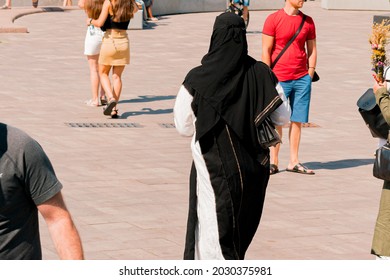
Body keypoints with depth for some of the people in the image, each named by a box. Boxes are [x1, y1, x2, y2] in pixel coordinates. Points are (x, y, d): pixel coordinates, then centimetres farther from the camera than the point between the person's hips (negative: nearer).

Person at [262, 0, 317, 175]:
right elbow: (266, 51, -3)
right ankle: (273, 162, 10)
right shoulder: (273, 19, -3)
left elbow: (312, 49, 14)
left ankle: (294, 162, 11)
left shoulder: (308, 21, 9)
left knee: (297, 120, 5)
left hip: (302, 78, 4)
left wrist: (310, 74, 5)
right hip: (279, 78, -3)